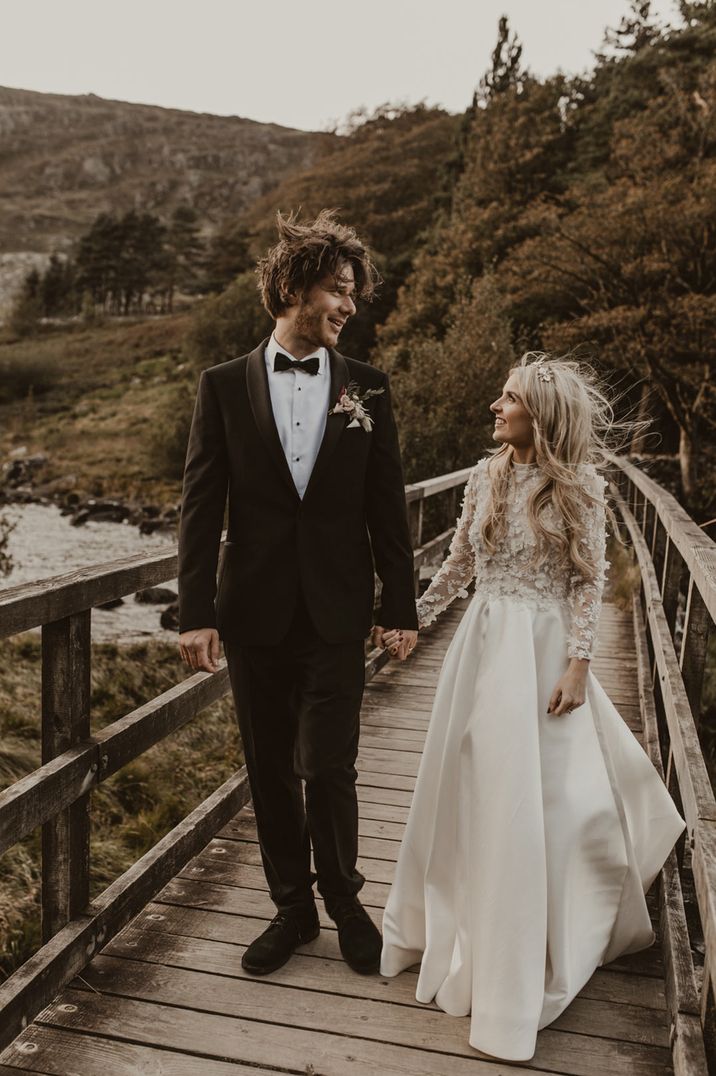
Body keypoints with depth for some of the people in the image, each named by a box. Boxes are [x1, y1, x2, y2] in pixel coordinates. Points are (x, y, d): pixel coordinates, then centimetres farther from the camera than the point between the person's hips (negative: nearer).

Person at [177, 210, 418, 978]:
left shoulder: (365, 387, 4)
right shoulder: (224, 385, 1)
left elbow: (386, 505, 4)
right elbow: (201, 505, -2)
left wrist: (400, 607, 2)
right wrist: (195, 612, -7)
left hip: (337, 613, 0)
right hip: (254, 612, 1)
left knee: (328, 769, 0)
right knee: (270, 771, 11)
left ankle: (343, 900, 27)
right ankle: (291, 907, 31)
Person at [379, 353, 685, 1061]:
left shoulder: (577, 485, -8)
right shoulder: (485, 477, 4)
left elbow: (588, 582, -7)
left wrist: (577, 665, -12)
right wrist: (412, 618, 10)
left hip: (542, 649, -4)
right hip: (482, 643, 4)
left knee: (537, 796, 3)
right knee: (469, 786, 12)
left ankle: (528, 960, 23)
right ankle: (465, 925, 36)